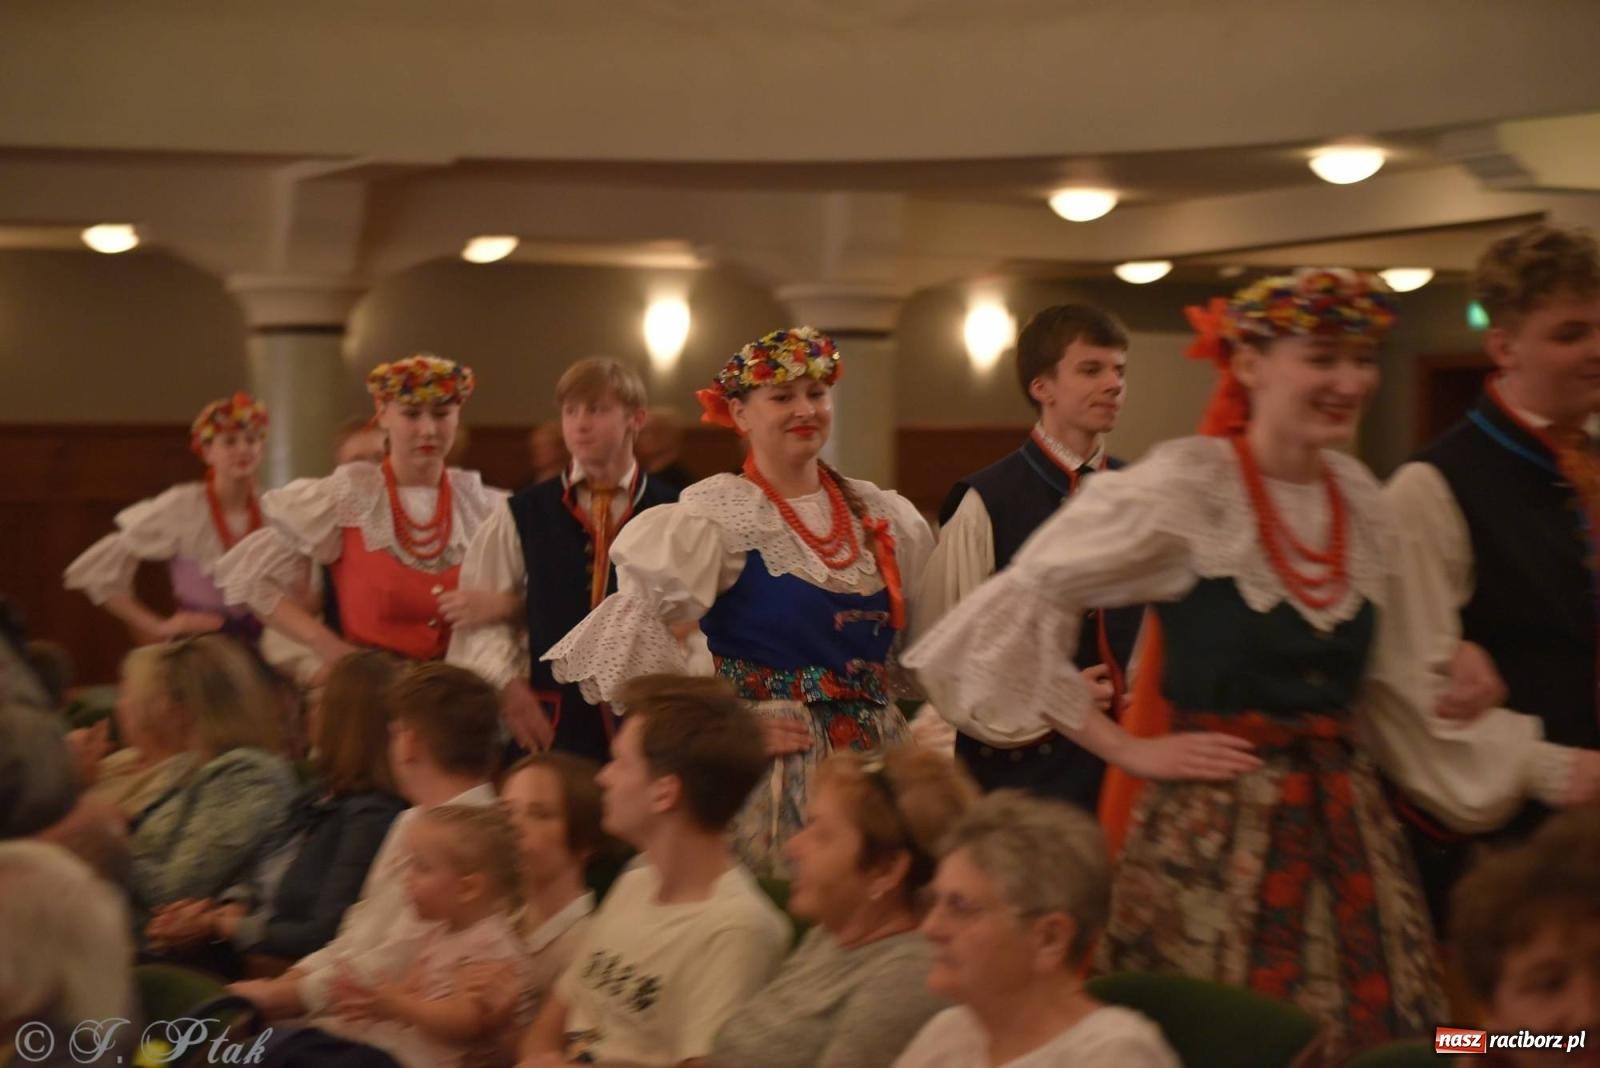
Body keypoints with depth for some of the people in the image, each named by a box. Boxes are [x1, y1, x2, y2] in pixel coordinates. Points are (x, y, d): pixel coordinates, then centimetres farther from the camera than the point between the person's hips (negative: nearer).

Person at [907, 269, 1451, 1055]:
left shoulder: (1361, 497, 8)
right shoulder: (1184, 487, -11)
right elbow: (1011, 614, -14)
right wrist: (1126, 749, -10)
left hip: (1351, 822, 6)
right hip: (1215, 830, -5)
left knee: (1368, 1033, 5)